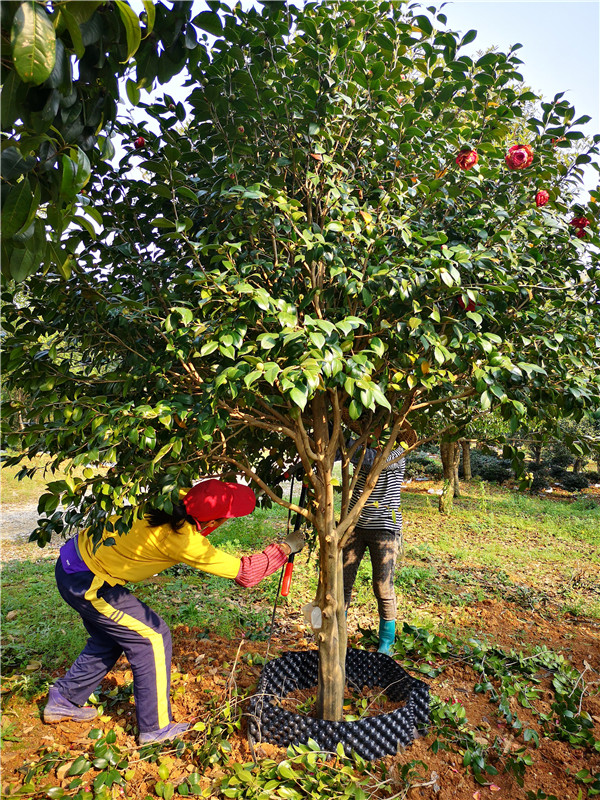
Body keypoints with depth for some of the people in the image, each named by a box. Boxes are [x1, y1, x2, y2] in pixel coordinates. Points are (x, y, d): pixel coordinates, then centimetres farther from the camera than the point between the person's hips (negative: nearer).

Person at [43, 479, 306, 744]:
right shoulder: (182, 540, -28)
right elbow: (245, 572, -21)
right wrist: (286, 547, -9)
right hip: (85, 582, -9)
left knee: (110, 638, 25)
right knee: (153, 635, 1)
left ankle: (64, 700, 41)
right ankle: (155, 728, 15)